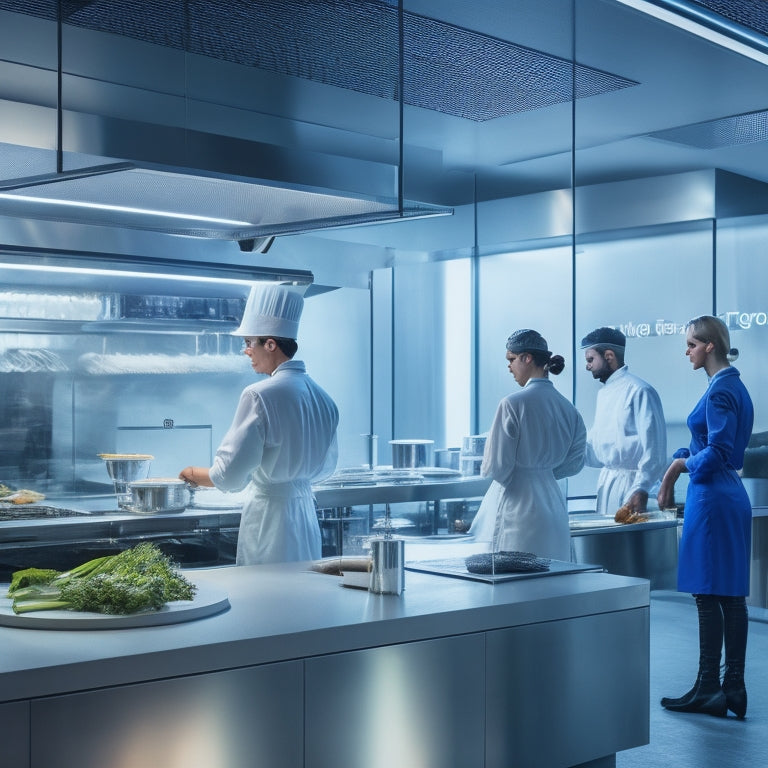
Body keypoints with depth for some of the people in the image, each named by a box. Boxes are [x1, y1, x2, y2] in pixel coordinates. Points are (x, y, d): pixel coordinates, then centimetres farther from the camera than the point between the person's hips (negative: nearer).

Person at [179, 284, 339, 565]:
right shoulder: (321, 396, 4)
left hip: (268, 515, -7)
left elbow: (229, 476, -17)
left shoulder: (259, 395, -17)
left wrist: (194, 475, 2)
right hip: (306, 517, 7)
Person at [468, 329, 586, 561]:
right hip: (553, 503, 7)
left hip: (515, 503, -7)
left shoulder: (513, 404, -15)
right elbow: (574, 463, 13)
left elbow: (495, 466, -14)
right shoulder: (568, 408, 5)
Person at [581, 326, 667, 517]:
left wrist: (641, 489, -22)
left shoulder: (639, 391, -13)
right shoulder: (604, 392, 15)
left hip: (631, 481, -8)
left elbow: (653, 449, -18)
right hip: (607, 479, 8)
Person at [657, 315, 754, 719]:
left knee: (709, 596, -3)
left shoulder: (720, 390, -15)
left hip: (713, 500, -10)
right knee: (732, 596, 9)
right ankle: (733, 689, 14)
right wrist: (676, 465, 16)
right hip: (732, 498, 10)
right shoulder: (733, 386, 15)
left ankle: (709, 690, 3)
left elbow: (718, 453, -20)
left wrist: (679, 465, -5)